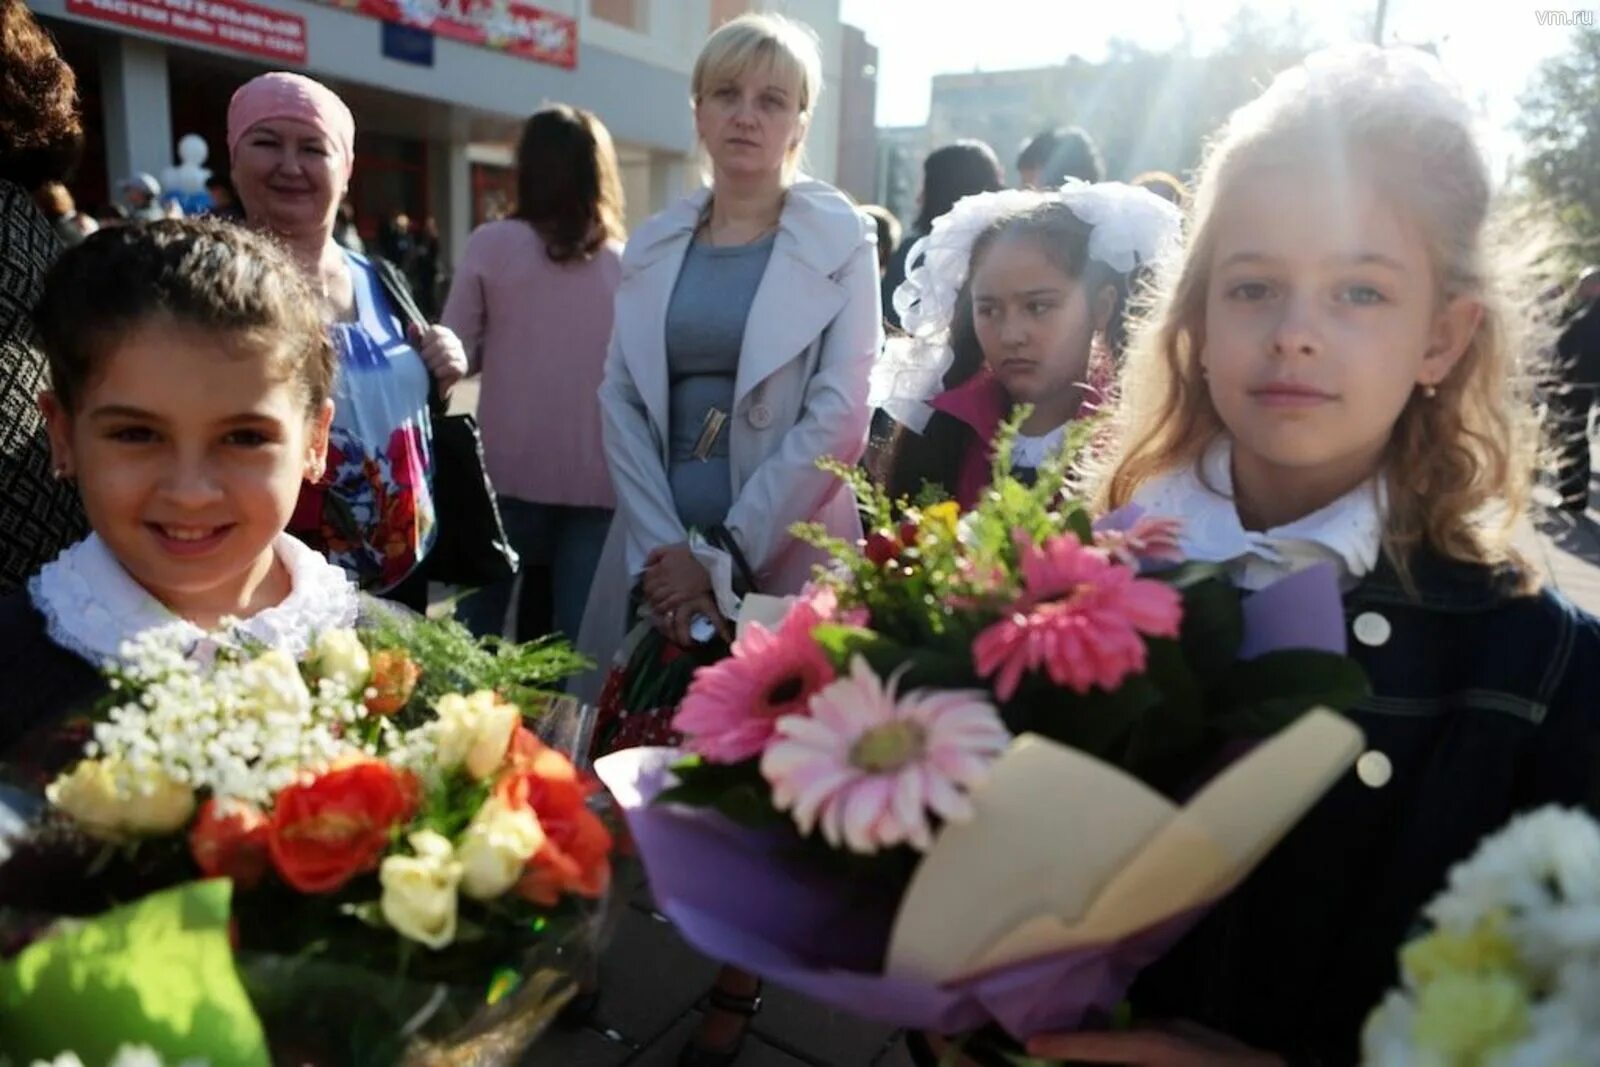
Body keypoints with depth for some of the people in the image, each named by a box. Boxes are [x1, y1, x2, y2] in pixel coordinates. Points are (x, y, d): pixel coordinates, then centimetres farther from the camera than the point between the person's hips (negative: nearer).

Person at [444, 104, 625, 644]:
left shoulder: (492, 244, -2)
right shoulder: (628, 261, 2)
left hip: (509, 471, -1)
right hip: (595, 479, 1)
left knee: (479, 634, 13)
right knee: (572, 642, 8)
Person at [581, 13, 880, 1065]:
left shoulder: (842, 237, -1)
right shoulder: (653, 243, 9)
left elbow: (837, 414, -9)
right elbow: (621, 401, 5)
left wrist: (728, 555, -12)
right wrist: (665, 548, -8)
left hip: (782, 553, -2)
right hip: (663, 549, 3)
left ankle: (743, 976, 31)